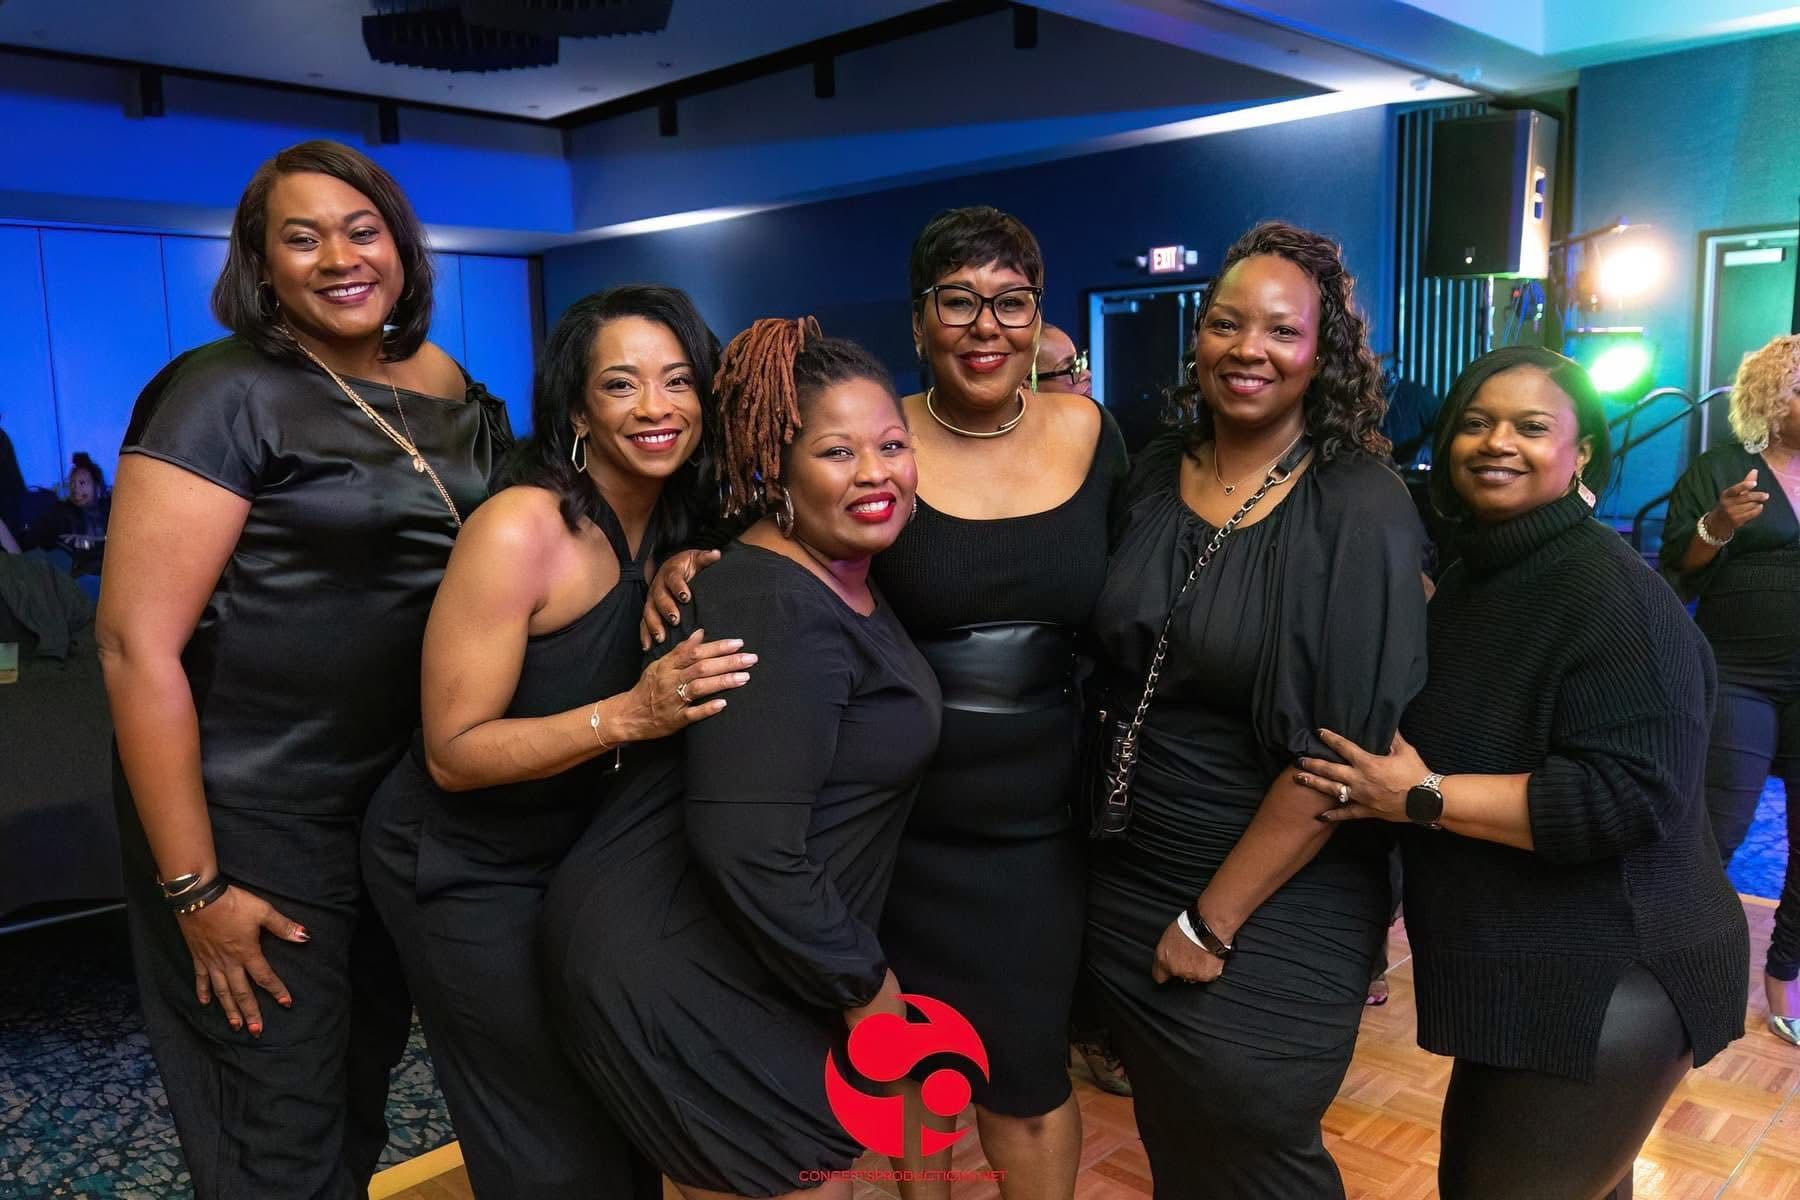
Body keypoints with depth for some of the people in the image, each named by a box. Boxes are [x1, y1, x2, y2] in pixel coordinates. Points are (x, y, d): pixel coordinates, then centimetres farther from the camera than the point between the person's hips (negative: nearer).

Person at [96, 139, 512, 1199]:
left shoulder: (449, 389, 4)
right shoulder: (226, 396, -14)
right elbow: (138, 645, -18)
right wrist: (194, 889, -18)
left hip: (407, 804, 6)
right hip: (253, 823, -6)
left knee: (367, 1088, 23)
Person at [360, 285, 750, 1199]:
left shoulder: (682, 525, -3)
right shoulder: (519, 531, -25)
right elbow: (453, 753, -23)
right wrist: (627, 715, -36)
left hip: (585, 850, 6)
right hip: (464, 870, -6)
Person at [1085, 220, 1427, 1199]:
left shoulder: (1361, 511, -16)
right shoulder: (1156, 473, 0)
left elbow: (1340, 748, -18)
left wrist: (1214, 918, -16)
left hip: (1277, 908, -4)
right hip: (1125, 879, 5)